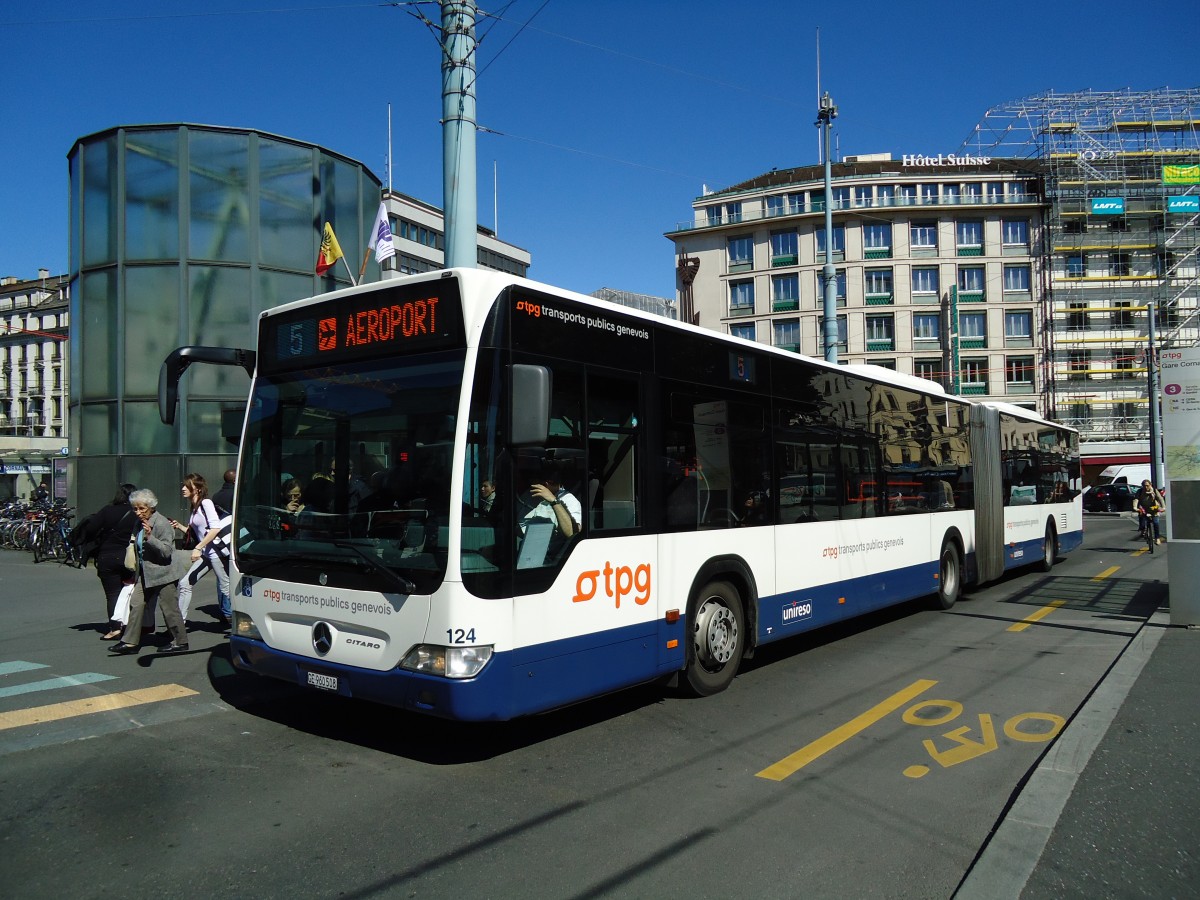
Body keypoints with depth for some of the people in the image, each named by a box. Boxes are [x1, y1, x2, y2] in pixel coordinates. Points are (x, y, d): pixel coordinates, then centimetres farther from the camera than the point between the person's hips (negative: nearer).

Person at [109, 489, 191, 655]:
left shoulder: (162, 523, -16)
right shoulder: (140, 523, 10)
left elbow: (166, 551, -21)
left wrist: (150, 537, -33)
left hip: (162, 572, -8)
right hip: (146, 573, 8)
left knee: (169, 606, -2)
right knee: (136, 603, 3)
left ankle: (180, 642, 9)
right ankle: (131, 642, 8)